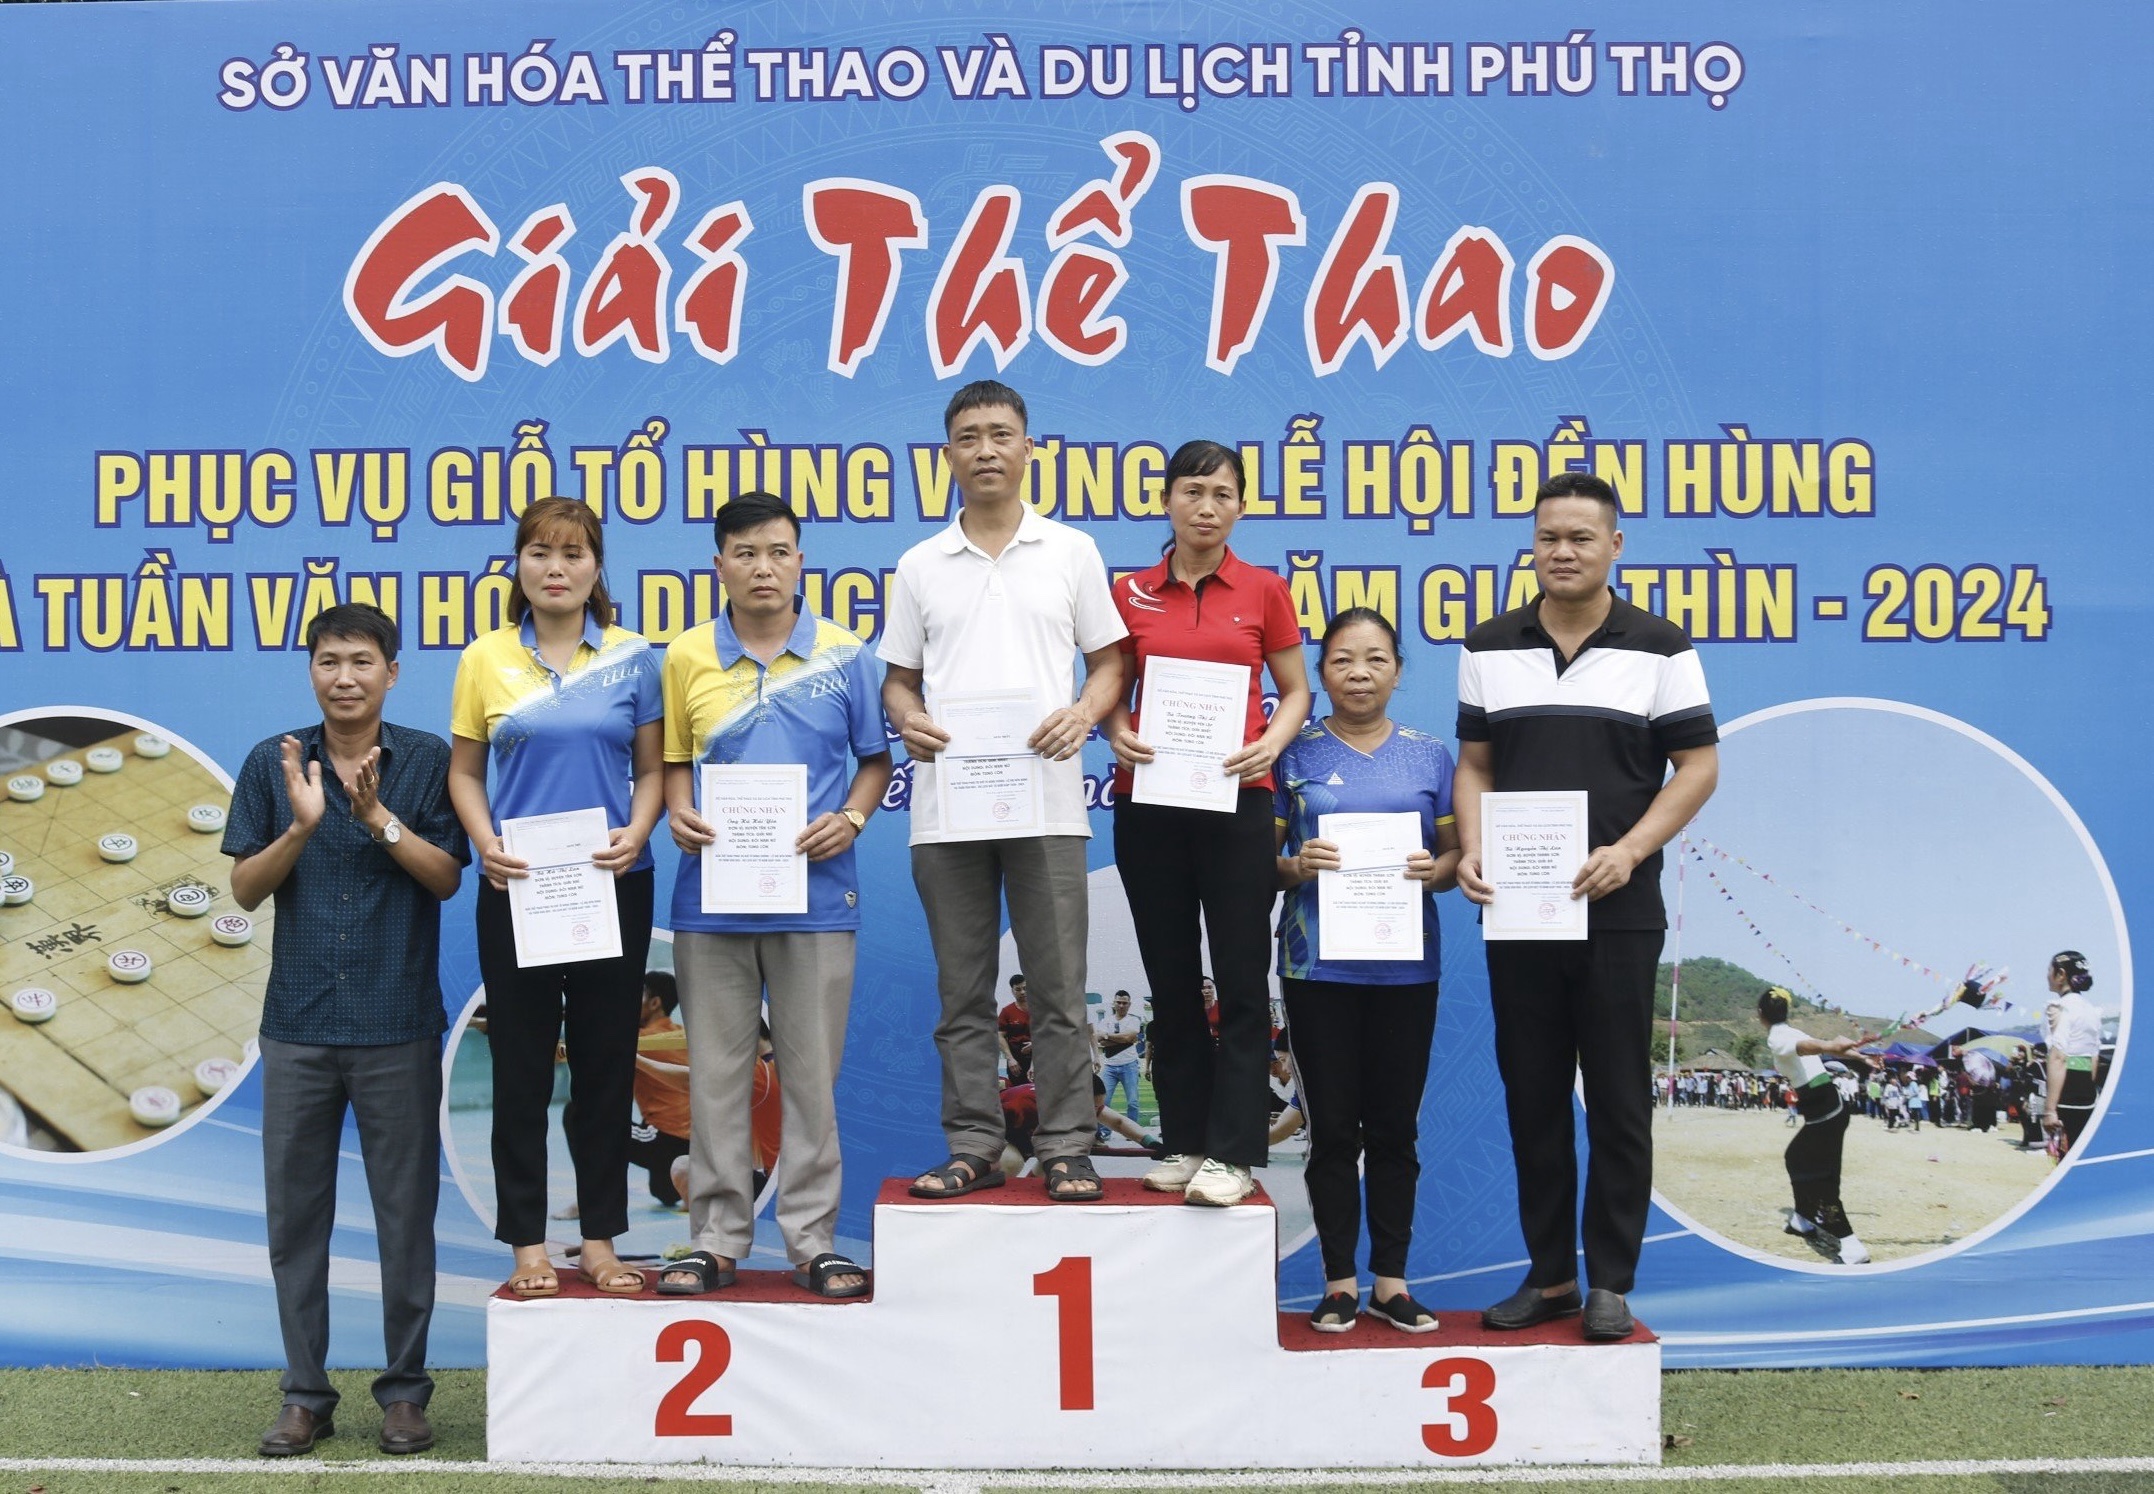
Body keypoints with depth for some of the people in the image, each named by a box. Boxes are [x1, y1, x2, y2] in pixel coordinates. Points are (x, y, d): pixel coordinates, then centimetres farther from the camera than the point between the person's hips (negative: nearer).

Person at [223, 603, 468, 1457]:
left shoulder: (428, 762, 0)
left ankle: (405, 1390, 16)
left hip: (399, 1026, -2)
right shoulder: (273, 763, 5)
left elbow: (446, 877, -6)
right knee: (296, 1212, 6)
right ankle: (305, 1395, 17)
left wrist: (377, 815, -19)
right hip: (299, 1025, 2)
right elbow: (245, 889, 1)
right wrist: (302, 824, -15)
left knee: (406, 1211, 4)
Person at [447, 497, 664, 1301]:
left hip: (613, 887, 1)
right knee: (521, 1067, 4)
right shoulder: (486, 659, 4)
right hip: (517, 888, 0)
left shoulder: (632, 657, 4)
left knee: (606, 1062, 6)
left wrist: (635, 833, -12)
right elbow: (464, 772, 7)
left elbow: (651, 767, 6)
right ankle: (527, 1245, 14)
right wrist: (486, 843, -10)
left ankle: (600, 1239, 18)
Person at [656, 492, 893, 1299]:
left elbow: (876, 759, 8)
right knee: (717, 1074, 8)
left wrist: (849, 819, -9)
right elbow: (674, 761, 11)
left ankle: (811, 1240, 16)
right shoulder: (687, 657, 5)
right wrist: (680, 813, -9)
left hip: (816, 892, -1)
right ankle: (717, 1238, 18)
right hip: (712, 894, 1)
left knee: (812, 1074, 5)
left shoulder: (843, 653, 2)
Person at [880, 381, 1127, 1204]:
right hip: (947, 805, 2)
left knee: (1058, 988, 0)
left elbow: (1108, 660, 9)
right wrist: (908, 719, -9)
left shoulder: (1072, 552, 8)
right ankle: (972, 1148, 14)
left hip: (1044, 801, -1)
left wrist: (1084, 712, -11)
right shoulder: (920, 566, 11)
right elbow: (897, 676, 13)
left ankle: (1066, 1148, 8)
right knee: (963, 992, 7)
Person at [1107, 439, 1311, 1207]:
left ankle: (1234, 1153, 2)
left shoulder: (1264, 591, 3)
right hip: (1148, 801, 2)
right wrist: (1118, 734, -10)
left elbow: (1295, 689, 8)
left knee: (1240, 979, -3)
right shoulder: (1131, 593, 6)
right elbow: (1112, 691, 12)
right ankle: (1185, 1142, 17)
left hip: (1235, 800, -2)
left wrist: (1271, 743, -11)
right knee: (1170, 979, 8)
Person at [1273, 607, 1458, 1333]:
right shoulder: (1295, 755, 4)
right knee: (1333, 1128, 3)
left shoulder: (1429, 755, 8)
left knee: (1394, 1129, 7)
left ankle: (1391, 1281, 17)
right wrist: (1294, 867, -16)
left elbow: (1456, 852, 10)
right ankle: (1340, 1282, 13)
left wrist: (1436, 870, -12)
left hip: (1405, 966, 1)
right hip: (1318, 966, -1)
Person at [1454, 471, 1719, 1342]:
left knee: (1615, 1101, 3)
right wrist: (1472, 849, -8)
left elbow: (1698, 765, -2)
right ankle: (1549, 1273, 19)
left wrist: (1629, 850, -16)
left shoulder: (1659, 648, 0)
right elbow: (1474, 763, 10)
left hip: (1617, 911, -3)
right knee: (1532, 1098, 8)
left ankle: (1610, 1281, 13)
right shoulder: (1490, 647, 8)